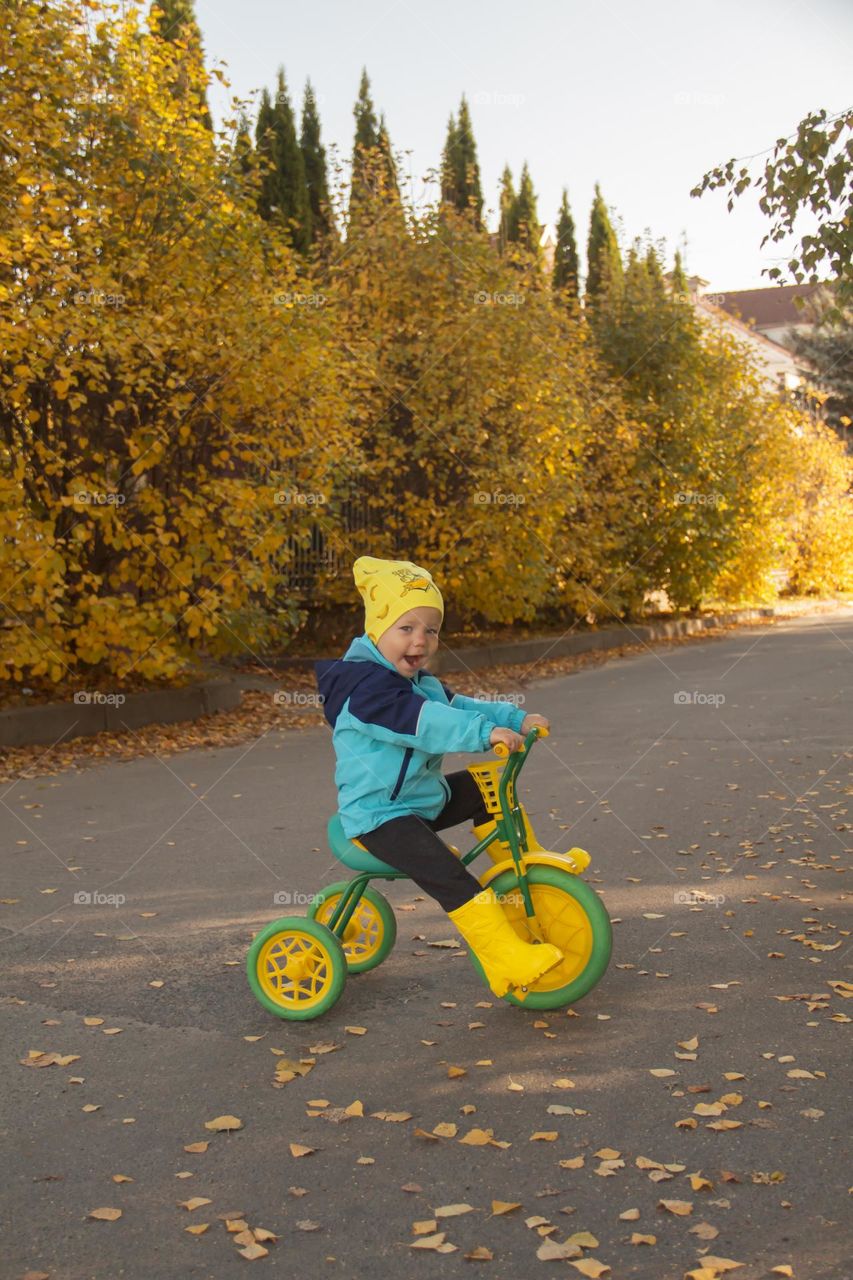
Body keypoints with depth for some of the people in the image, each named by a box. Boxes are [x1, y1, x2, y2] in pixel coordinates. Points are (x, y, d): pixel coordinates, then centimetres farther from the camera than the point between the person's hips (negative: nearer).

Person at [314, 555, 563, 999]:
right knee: (448, 878, -25)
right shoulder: (365, 687, -23)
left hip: (424, 798, 10)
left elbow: (456, 706, 11)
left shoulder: (418, 680, 12)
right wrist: (485, 732, -43)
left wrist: (515, 719, -2)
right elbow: (422, 722, -35)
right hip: (381, 816, -10)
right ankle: (509, 962, -26)